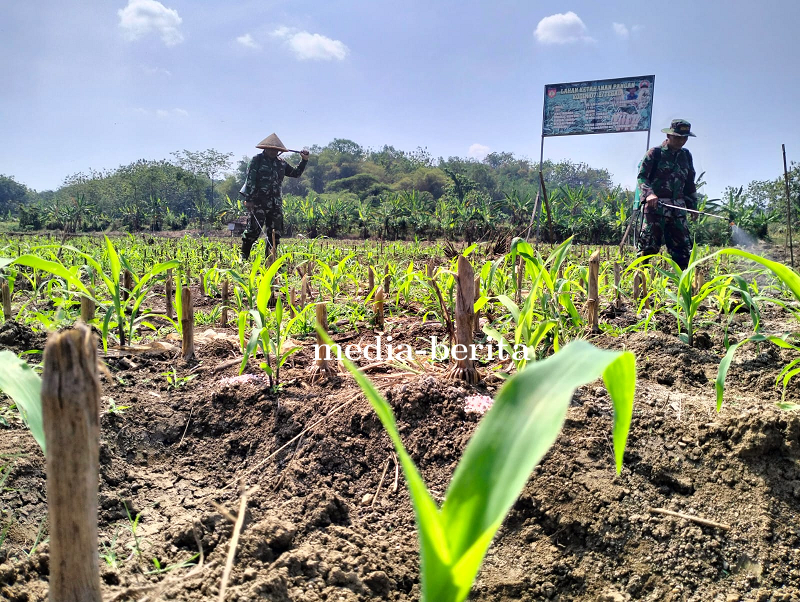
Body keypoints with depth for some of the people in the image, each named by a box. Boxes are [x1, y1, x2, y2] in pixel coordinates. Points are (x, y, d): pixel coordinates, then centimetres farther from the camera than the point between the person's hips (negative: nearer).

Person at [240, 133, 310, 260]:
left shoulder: (280, 163, 15)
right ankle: (244, 256, 3)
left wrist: (304, 160, 12)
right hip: (259, 202, -6)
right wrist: (248, 199, -14)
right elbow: (250, 180, -7)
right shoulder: (257, 160, -1)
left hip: (276, 203, 6)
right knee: (253, 230, -7)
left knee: (275, 232, 5)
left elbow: (296, 173, 24)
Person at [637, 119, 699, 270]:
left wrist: (693, 206, 19)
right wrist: (648, 193, -25)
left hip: (677, 208, 6)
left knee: (683, 247, 5)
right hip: (655, 207, -6)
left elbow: (689, 184, 24)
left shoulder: (686, 155, 18)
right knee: (649, 245, -9)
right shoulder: (655, 153, 0)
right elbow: (642, 176, -7)